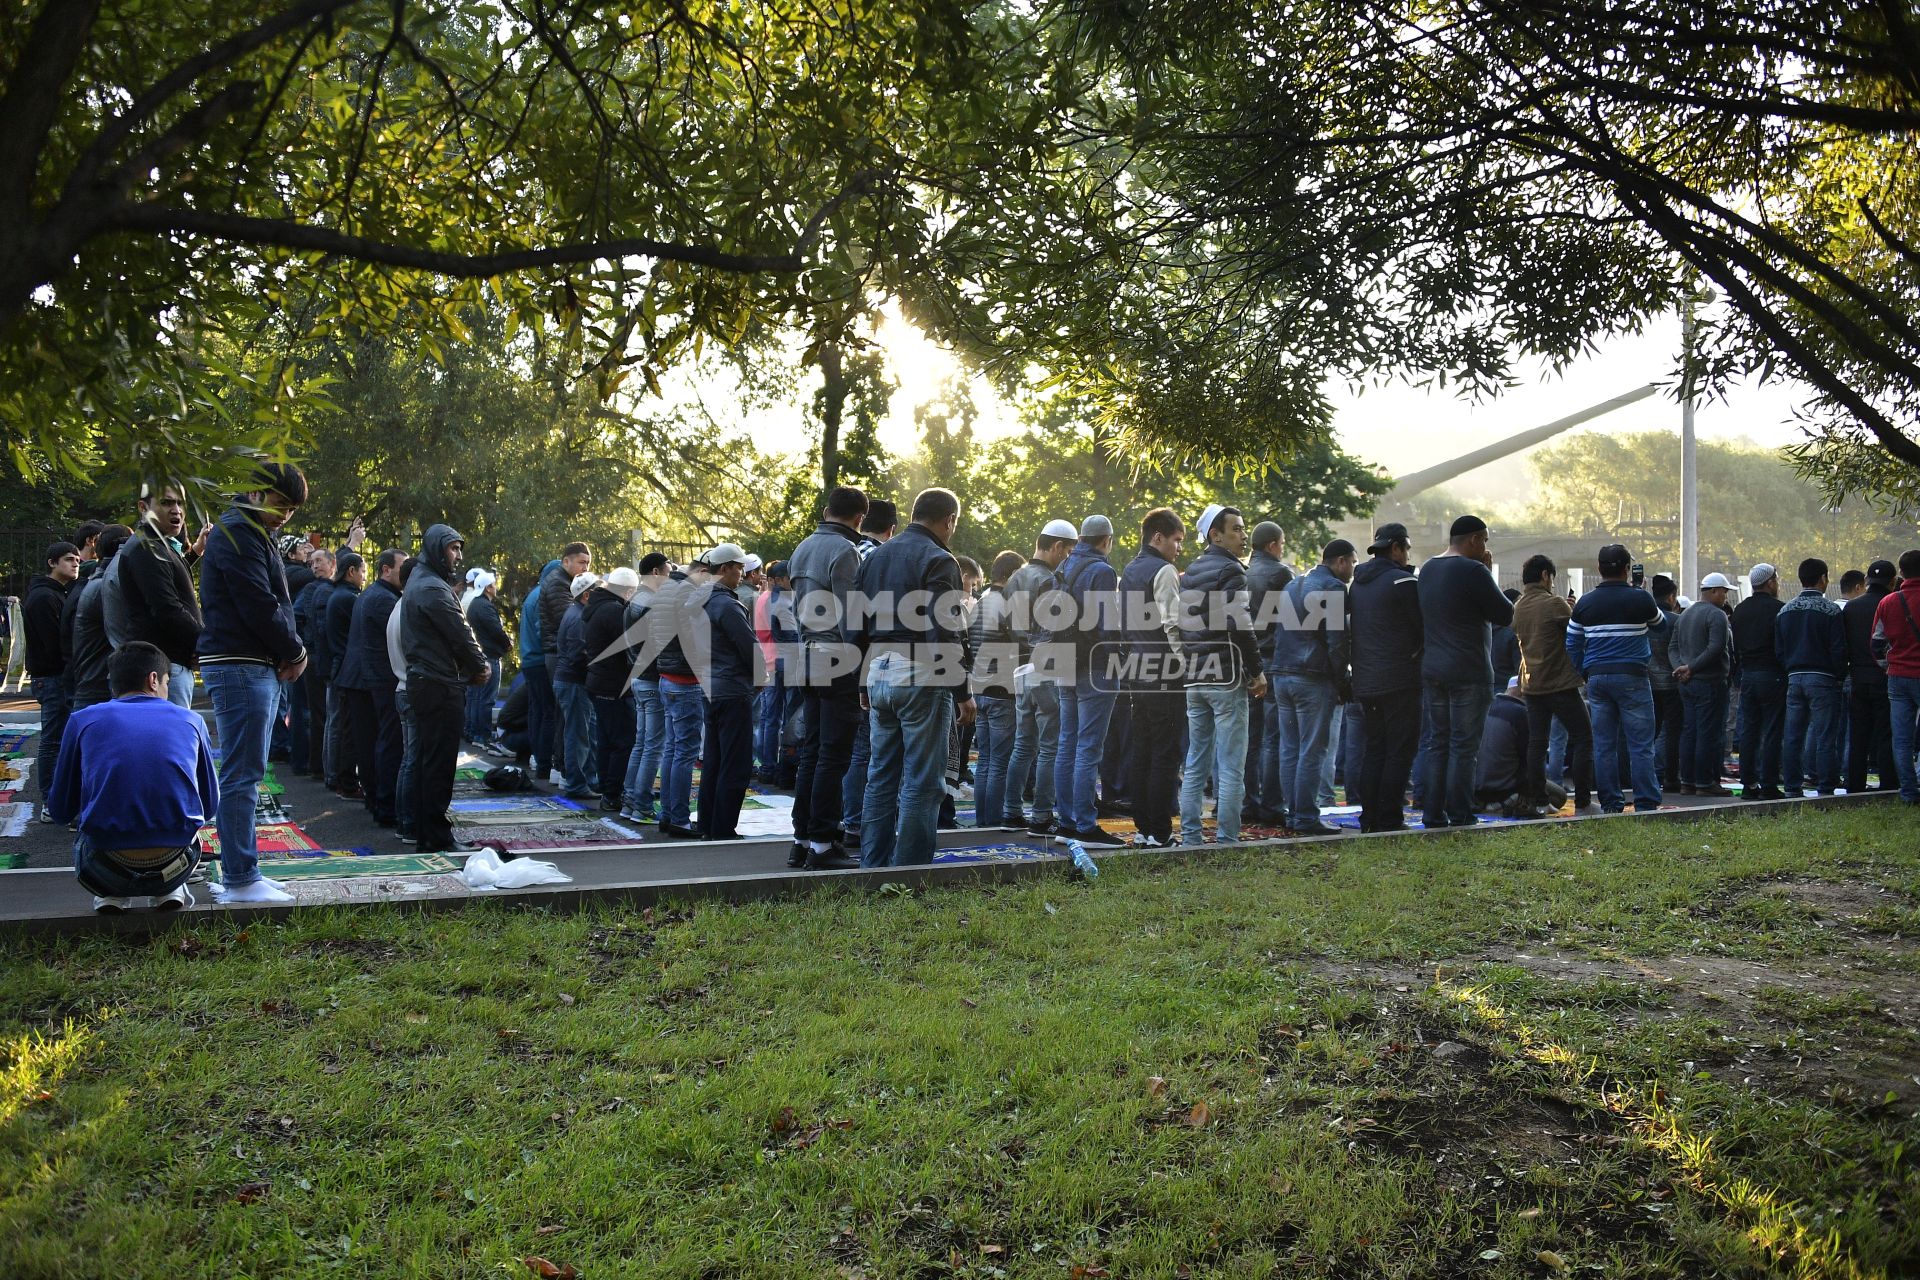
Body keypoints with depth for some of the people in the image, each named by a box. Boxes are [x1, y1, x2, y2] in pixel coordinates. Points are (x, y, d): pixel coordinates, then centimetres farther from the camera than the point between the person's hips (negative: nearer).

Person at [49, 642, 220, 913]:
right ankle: (171, 891, 16)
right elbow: (211, 805, 18)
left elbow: (61, 811, 15)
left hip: (106, 874, 0)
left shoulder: (83, 719, 7)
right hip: (173, 869, 1)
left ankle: (112, 896, 15)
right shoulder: (190, 720, 9)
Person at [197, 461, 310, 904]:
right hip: (240, 667, -10)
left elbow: (276, 603, 20)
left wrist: (289, 653, 4)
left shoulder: (256, 535, 21)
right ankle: (239, 881, -5)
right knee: (242, 775, -8)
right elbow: (259, 606, -18)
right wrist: (296, 652, -6)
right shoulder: (236, 533, -11)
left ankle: (240, 872, 19)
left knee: (245, 774, 13)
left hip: (261, 668, 10)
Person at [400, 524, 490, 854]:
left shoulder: (417, 583, 18)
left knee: (426, 761, 14)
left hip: (423, 682, 11)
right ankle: (438, 837, -2)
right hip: (440, 686, -11)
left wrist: (472, 666, 8)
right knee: (440, 763, -6)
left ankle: (424, 833, 20)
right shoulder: (433, 588, -16)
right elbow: (461, 635, -16)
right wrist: (481, 667, 0)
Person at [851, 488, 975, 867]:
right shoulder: (938, 561, -10)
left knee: (881, 776, 14)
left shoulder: (874, 557, 13)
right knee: (921, 782, -1)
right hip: (921, 679, -7)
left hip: (880, 676, 7)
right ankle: (909, 872, 1)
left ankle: (872, 865, 18)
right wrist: (963, 692, -12)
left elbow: (856, 628, 15)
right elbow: (947, 633, -17)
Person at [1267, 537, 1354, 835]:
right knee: (1312, 751, -4)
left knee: (1289, 749, 9)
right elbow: (1337, 640, -13)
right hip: (1314, 678, -8)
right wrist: (1343, 680, -7)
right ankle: (1306, 817, -4)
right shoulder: (1333, 588, -8)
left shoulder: (1292, 586, 18)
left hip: (1282, 676, 8)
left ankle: (1293, 813, 12)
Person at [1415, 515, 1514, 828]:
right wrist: (1490, 575, 3)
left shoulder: (1427, 570, 12)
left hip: (1431, 670, 7)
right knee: (1465, 747, -1)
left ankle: (1434, 814, 12)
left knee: (1439, 744, 12)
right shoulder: (1473, 571, -13)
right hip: (1468, 673, -7)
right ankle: (1459, 815, 1)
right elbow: (1505, 615, -8)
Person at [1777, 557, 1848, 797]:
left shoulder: (1785, 610, 8)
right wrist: (1840, 677, 2)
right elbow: (1838, 649, -10)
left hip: (1794, 678, 5)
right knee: (1825, 736, -1)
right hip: (1822, 679, -5)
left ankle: (1792, 786, 9)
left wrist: (1789, 672, 17)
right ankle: (1825, 788, 0)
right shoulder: (1830, 610, -8)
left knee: (1792, 736, 7)